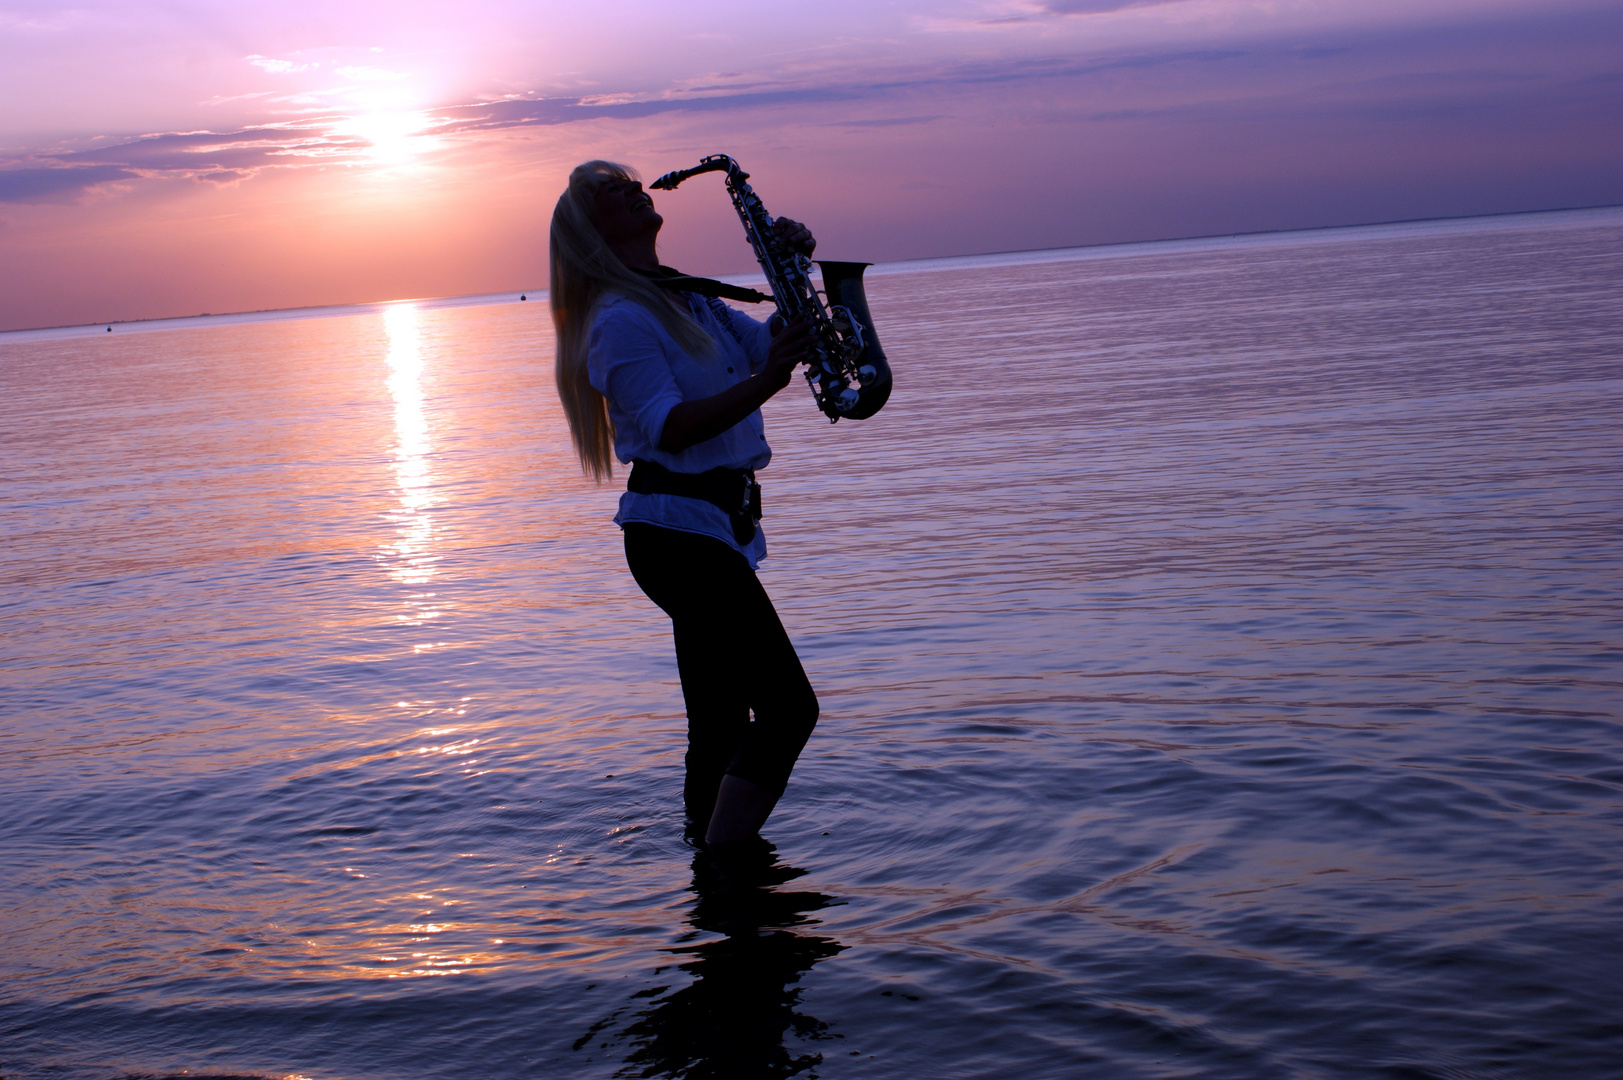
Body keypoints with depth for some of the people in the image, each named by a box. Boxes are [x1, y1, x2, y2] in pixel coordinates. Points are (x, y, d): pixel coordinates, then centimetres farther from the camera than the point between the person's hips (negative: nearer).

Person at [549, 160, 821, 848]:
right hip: (677, 529, -9)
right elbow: (669, 427, -22)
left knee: (722, 724, 12)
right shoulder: (620, 319, -11)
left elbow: (774, 342, 16)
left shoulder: (689, 302, 18)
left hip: (713, 527, 9)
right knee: (788, 707, -14)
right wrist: (764, 383, -31)